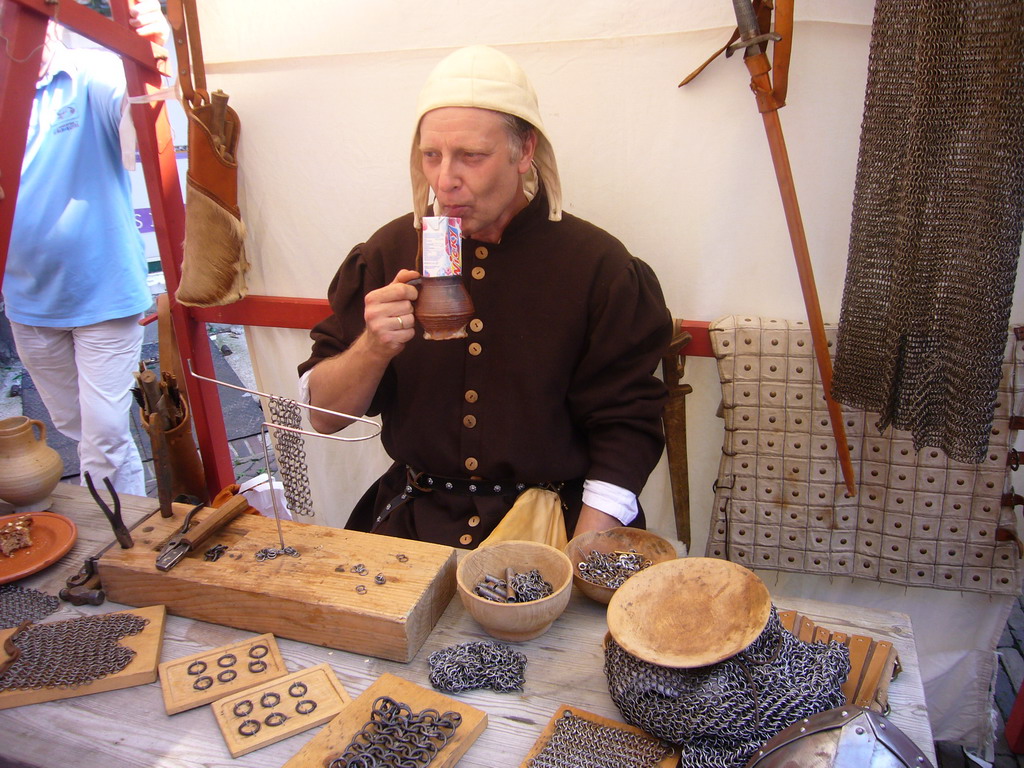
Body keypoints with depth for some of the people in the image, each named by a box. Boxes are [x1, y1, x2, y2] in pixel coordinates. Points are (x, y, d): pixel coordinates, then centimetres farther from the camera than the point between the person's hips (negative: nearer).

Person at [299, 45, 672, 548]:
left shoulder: (599, 265, -5)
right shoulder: (388, 252, 1)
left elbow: (626, 427, -5)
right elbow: (322, 416, 3)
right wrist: (373, 347, -18)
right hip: (413, 520, 2)